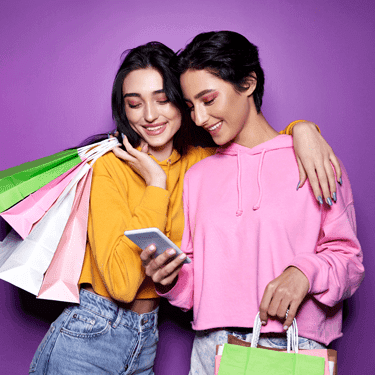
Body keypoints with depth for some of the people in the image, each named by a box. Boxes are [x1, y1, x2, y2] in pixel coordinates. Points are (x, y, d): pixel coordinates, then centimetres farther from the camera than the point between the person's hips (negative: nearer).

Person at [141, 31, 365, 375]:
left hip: (294, 346, -3)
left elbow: (348, 259, 0)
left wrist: (306, 272, -19)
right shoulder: (197, 175, 14)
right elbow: (194, 280, 14)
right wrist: (170, 280, -6)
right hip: (212, 346, 3)